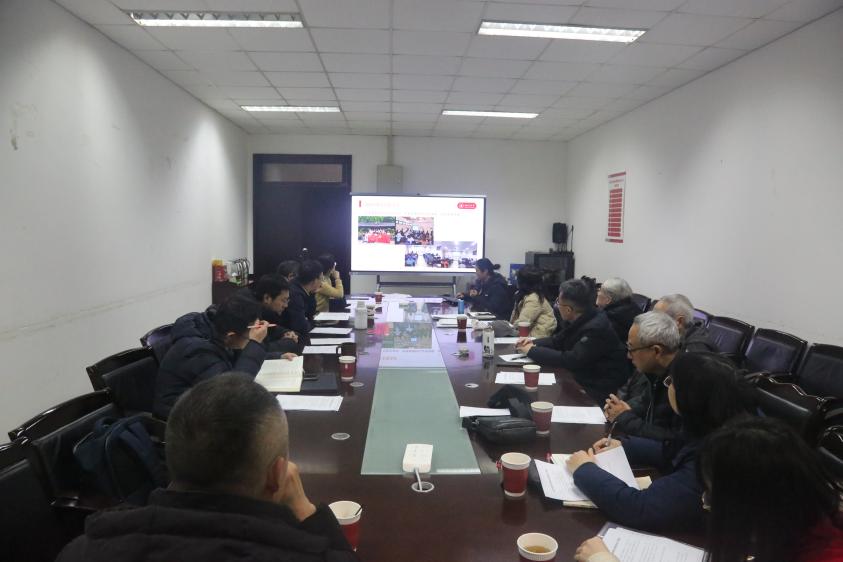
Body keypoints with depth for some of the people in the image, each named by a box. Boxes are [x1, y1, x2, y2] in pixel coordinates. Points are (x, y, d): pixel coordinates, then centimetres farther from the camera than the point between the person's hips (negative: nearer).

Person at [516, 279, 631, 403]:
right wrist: (533, 343, -2)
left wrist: (533, 351, -20)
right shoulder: (577, 320, 1)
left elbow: (571, 360, -29)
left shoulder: (596, 328, -25)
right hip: (581, 380, 8)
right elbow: (557, 341, 16)